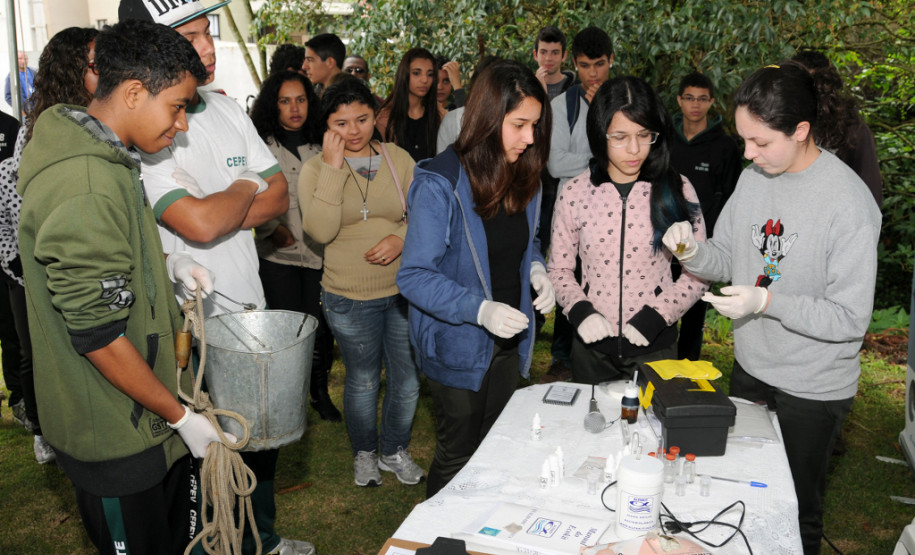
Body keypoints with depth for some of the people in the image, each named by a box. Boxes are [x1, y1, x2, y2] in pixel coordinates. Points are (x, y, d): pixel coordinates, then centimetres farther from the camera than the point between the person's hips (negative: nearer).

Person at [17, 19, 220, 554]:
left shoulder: (105, 160, 6)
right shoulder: (85, 189, -27)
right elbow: (98, 334, -26)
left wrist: (168, 266, 6)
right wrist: (180, 415, -17)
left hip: (145, 415, 9)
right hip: (116, 436, -9)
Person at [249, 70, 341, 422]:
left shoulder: (321, 146, 13)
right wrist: (274, 230, -10)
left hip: (319, 251, 3)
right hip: (277, 253, -3)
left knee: (321, 325, 5)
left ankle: (320, 392, 25)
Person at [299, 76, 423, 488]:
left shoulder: (398, 159, 1)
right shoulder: (316, 169, -6)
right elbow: (321, 231, -20)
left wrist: (402, 237, -15)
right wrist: (333, 169, -22)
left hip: (404, 291, 3)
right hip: (350, 298, -2)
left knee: (407, 380, 13)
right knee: (363, 381, 14)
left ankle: (395, 451, 39)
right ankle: (364, 453, 40)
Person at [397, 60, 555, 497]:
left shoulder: (523, 176, 1)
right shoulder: (439, 185, -21)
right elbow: (415, 276, -21)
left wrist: (535, 268, -7)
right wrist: (479, 309, -33)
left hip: (509, 343, 6)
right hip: (459, 347, -6)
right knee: (458, 460, 10)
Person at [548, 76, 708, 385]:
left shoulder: (677, 190, -5)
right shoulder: (574, 194, -3)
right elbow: (559, 269, 4)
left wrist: (656, 315, -12)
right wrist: (579, 310, -12)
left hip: (655, 346, 0)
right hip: (592, 348, 1)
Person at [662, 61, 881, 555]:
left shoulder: (849, 202, -22)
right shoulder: (753, 178, -2)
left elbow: (849, 319, -20)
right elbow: (727, 258, 6)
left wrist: (768, 301, -31)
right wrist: (692, 252, -15)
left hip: (812, 389, -6)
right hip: (750, 367, 6)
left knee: (796, 510, 12)